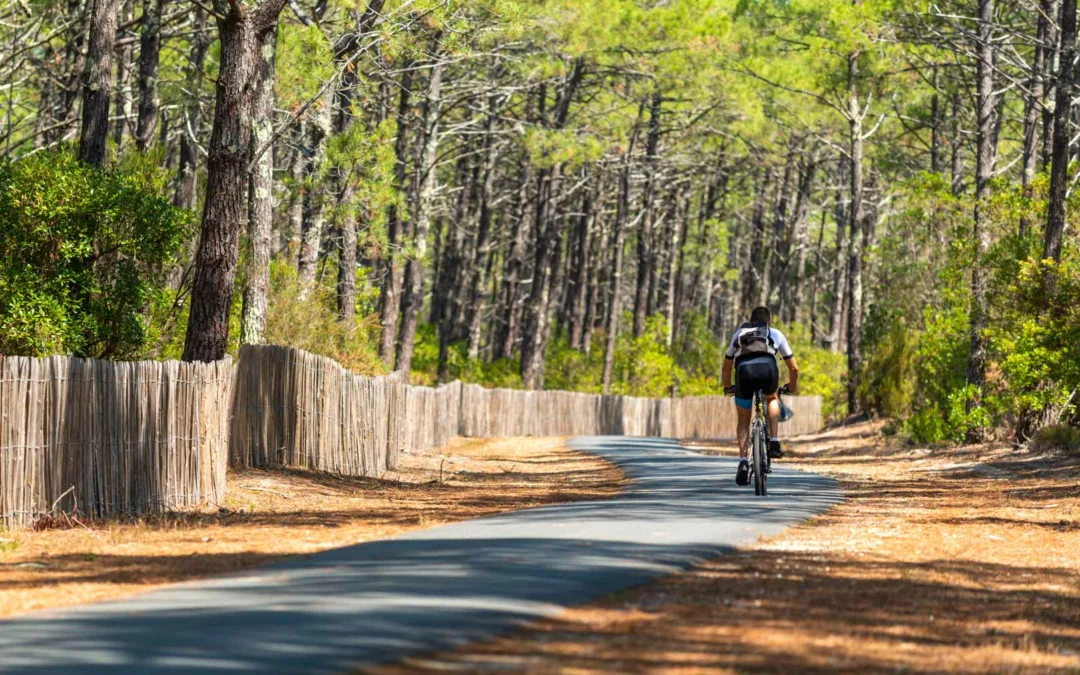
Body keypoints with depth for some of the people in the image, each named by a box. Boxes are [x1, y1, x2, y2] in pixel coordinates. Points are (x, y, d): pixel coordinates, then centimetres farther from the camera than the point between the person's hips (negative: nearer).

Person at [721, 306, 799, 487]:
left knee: (744, 420, 18)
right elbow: (793, 368, 35)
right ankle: (774, 443, 18)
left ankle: (743, 460, 0)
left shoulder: (739, 334, 35)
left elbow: (726, 368, 41)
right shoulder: (776, 334, 32)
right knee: (771, 399, 33)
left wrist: (728, 387, 58)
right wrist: (792, 387, 53)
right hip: (767, 368, 0)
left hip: (744, 370, 0)